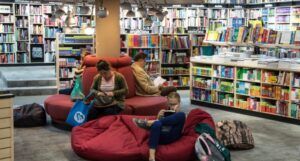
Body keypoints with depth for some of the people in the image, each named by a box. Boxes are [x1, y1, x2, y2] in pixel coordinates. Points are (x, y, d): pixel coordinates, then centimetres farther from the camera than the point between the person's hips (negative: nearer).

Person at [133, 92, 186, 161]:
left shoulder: (180, 114, 18)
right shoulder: (165, 113, 25)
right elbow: (157, 124, 18)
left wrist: (177, 113, -6)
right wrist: (159, 117, 1)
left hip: (171, 137, -2)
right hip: (160, 136, 2)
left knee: (181, 115, -21)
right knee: (157, 124, -34)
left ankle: (148, 123, -26)